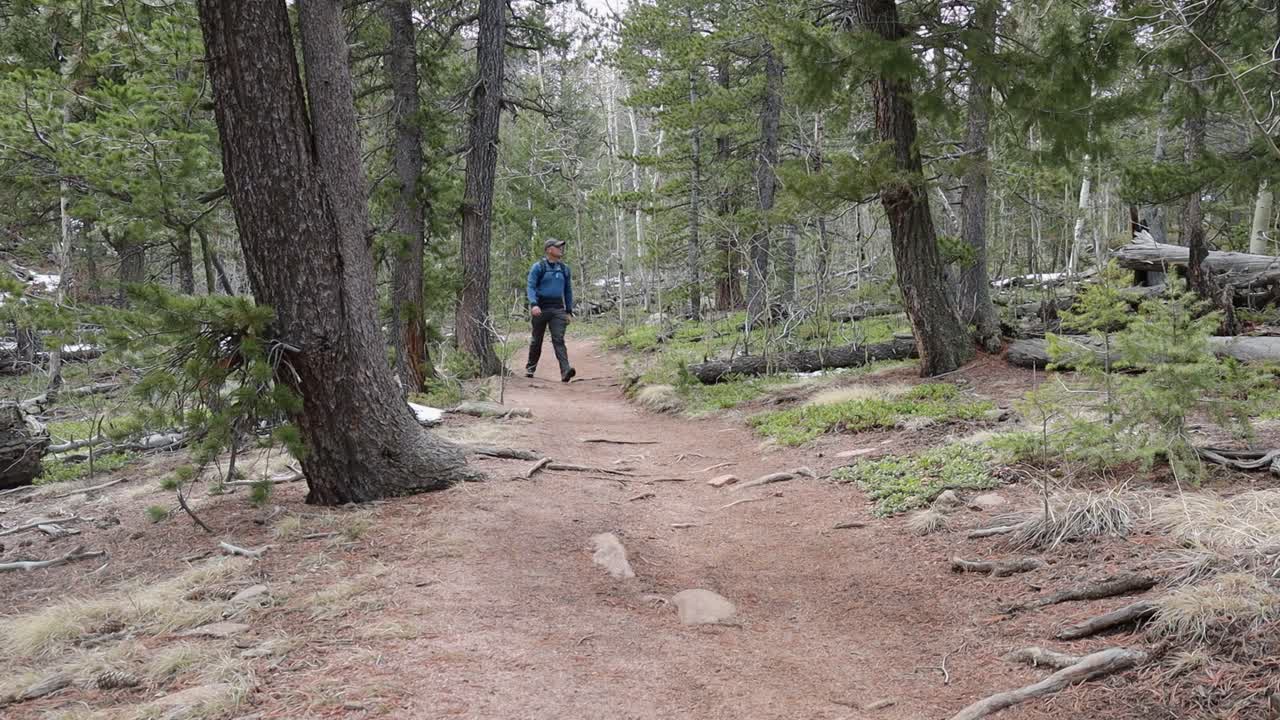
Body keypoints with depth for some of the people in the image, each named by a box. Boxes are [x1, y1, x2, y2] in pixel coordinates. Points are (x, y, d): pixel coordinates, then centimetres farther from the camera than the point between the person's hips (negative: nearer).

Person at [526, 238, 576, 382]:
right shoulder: (538, 267, -1)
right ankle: (530, 368, 28)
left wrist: (569, 311, 13)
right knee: (537, 340, 9)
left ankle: (565, 371, -26)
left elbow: (568, 291, 17)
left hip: (558, 309, 2)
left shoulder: (564, 269, 12)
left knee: (558, 340, -12)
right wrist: (533, 304, -25)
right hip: (540, 309, -2)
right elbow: (531, 287, -8)